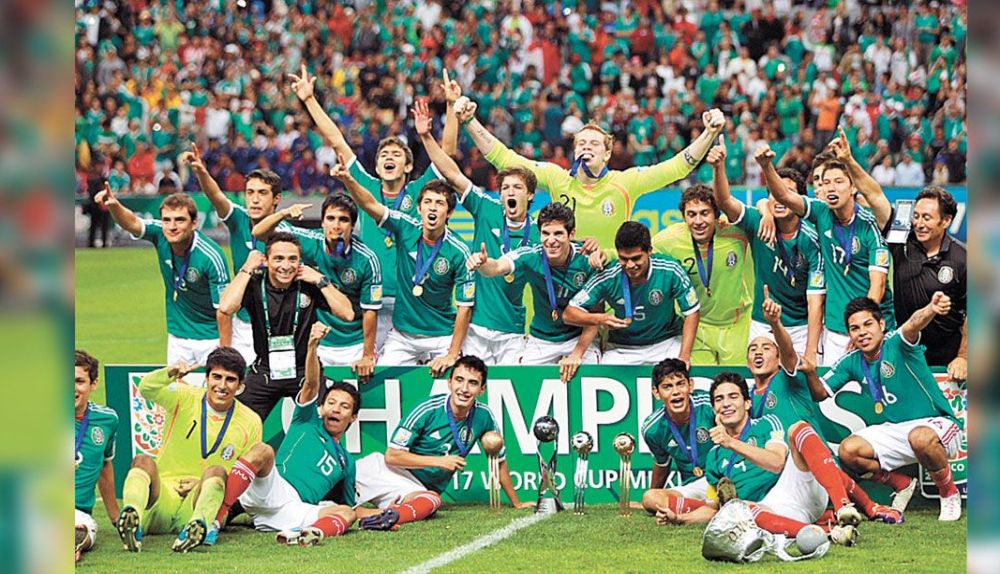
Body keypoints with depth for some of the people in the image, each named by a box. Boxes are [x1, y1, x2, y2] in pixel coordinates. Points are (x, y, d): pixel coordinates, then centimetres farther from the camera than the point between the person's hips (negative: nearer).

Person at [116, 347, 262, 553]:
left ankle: (199, 523, -59)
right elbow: (146, 390, -15)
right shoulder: (185, 399, 4)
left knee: (216, 471, -29)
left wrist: (206, 483, -9)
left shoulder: (250, 422, 7)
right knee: (143, 461, -28)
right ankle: (132, 514, -61)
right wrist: (169, 373, -38)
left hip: (200, 499, 0)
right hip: (162, 496, 0)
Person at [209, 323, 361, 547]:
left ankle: (316, 533, -60)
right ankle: (214, 520, -47)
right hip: (271, 489, -3)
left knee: (347, 512, -23)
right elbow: (311, 384, 4)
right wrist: (312, 348, -12)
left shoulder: (346, 462, 34)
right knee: (263, 450, -33)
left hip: (295, 511, 3)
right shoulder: (308, 422, 24)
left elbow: (348, 505, 42)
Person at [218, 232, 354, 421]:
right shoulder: (255, 285, -4)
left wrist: (321, 281, -13)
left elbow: (347, 314, -10)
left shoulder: (309, 285, -4)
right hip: (265, 370, 1)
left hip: (304, 370, 0)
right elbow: (226, 307, -23)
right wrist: (247, 269, -15)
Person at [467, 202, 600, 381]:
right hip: (541, 338, 1)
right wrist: (482, 264, -63)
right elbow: (497, 267, -39)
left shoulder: (587, 260, -20)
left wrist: (577, 354, -19)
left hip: (580, 338, -1)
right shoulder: (531, 256, -20)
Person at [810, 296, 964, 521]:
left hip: (936, 423, -6)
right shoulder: (852, 361, 1)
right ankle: (902, 484, 11)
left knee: (920, 437, -41)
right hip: (895, 430, 6)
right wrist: (810, 374, -16)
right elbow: (820, 393, 8)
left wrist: (931, 310, -65)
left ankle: (949, 494, -12)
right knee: (848, 451, -15)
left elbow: (913, 325, -42)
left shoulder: (896, 343, -17)